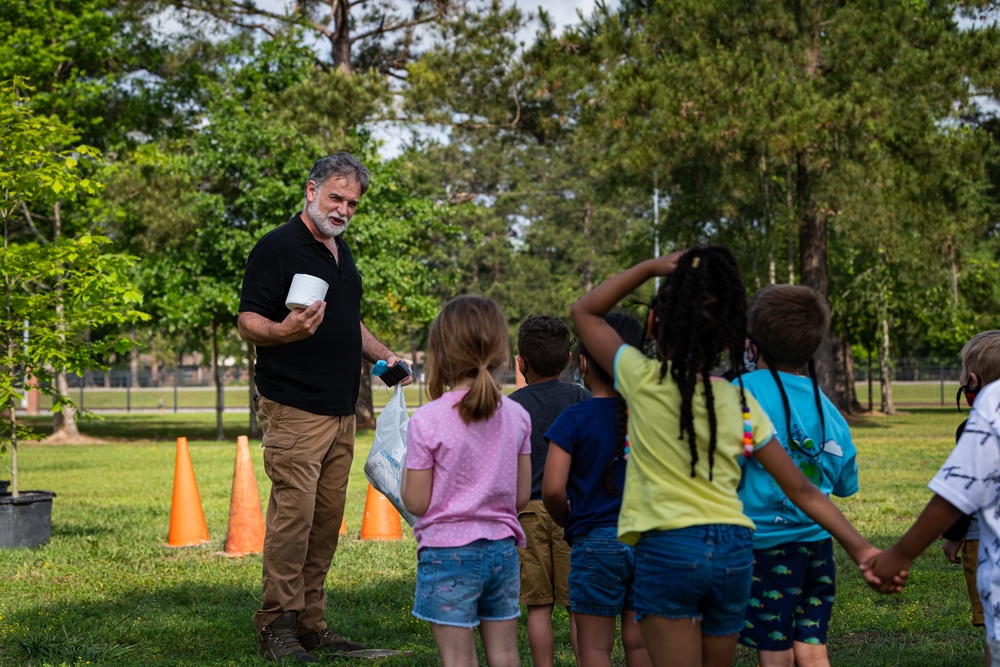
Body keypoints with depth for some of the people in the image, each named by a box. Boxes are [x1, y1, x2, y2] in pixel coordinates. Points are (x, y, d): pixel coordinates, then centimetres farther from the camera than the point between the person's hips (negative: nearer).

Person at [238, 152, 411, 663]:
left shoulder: (342, 252, 19)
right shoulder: (277, 248, -7)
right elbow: (248, 324, -12)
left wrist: (383, 356, 18)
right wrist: (284, 330, -32)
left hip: (341, 410, 8)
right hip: (293, 410, -8)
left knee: (327, 518, 8)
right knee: (293, 513, -11)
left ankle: (310, 623, 14)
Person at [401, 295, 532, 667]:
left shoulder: (426, 421, -14)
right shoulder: (516, 416, 0)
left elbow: (416, 503, -10)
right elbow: (521, 497, 4)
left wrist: (405, 469, 7)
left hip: (448, 553, -4)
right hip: (502, 550, 4)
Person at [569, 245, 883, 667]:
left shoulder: (644, 381, -5)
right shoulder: (741, 403, 5)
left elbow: (584, 311, 9)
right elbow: (802, 490, 6)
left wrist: (649, 268, 5)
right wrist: (860, 548, 11)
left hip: (668, 550, -4)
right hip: (734, 552, 5)